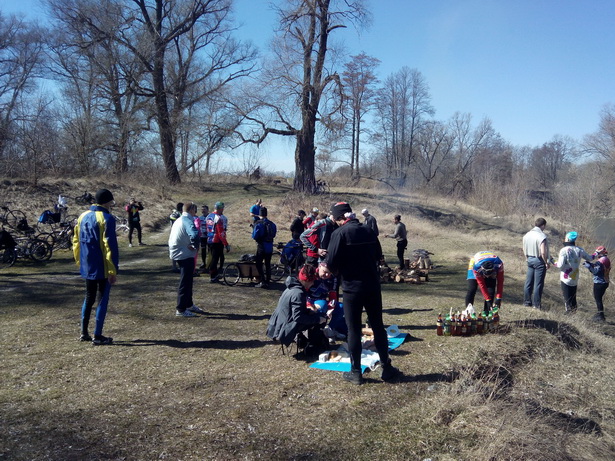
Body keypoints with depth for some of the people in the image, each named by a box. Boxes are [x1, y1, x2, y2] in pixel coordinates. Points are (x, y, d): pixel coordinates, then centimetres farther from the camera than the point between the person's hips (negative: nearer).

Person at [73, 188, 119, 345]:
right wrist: (113, 270, -15)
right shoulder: (107, 218, -14)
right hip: (103, 268, -7)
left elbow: (76, 240, 14)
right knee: (103, 299, 2)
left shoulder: (83, 216, 9)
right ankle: (97, 336, 4)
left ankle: (84, 333, 23)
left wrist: (79, 261, 22)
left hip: (87, 267, 7)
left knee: (89, 298, 18)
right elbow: (110, 245, -18)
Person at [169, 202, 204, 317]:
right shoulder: (188, 221, -18)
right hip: (185, 255, -10)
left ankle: (189, 305, 32)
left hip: (178, 253, 10)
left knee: (188, 280, 20)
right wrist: (195, 247, -18)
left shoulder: (179, 220, 13)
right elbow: (194, 235, -36)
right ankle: (181, 310, 4)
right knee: (185, 282, -2)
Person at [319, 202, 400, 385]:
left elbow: (331, 263, -16)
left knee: (353, 329, 5)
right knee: (378, 326, 14)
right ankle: (387, 368, 20)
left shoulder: (340, 233, -13)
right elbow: (378, 255, 16)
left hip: (352, 287, -5)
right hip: (373, 285, 5)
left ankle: (355, 372, 12)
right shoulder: (369, 231, 6)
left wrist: (325, 269, 5)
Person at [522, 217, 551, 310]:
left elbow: (524, 249, 11)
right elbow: (543, 252, -23)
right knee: (538, 284, 3)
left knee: (528, 282, 14)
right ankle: (536, 304, 9)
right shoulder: (542, 236, -19)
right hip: (539, 261, -6)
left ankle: (527, 301, 23)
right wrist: (547, 263, -11)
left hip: (530, 260, 6)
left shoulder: (527, 235, 2)